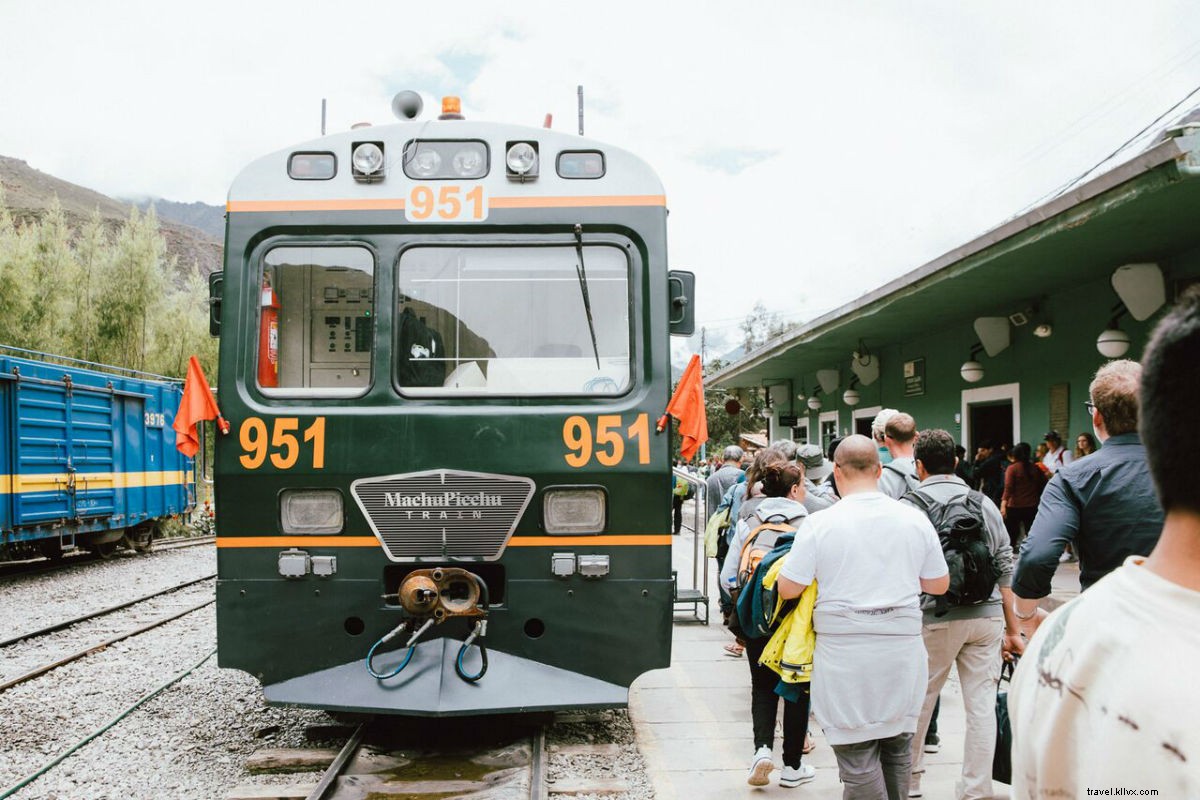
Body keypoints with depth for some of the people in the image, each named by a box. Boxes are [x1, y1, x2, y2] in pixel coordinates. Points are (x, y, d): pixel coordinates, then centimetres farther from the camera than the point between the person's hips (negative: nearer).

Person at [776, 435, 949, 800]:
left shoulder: (819, 524, -9)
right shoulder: (915, 519, 0)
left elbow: (787, 588, -6)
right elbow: (939, 584, 9)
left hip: (845, 653, -4)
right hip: (903, 650, 4)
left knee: (858, 758, 3)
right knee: (898, 749, 19)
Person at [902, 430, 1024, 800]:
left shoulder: (910, 506, -4)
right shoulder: (985, 504, 8)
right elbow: (1005, 570, 10)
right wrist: (1012, 628, 16)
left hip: (936, 617, -3)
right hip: (987, 616, 4)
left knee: (918, 701, 12)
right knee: (982, 706, 7)